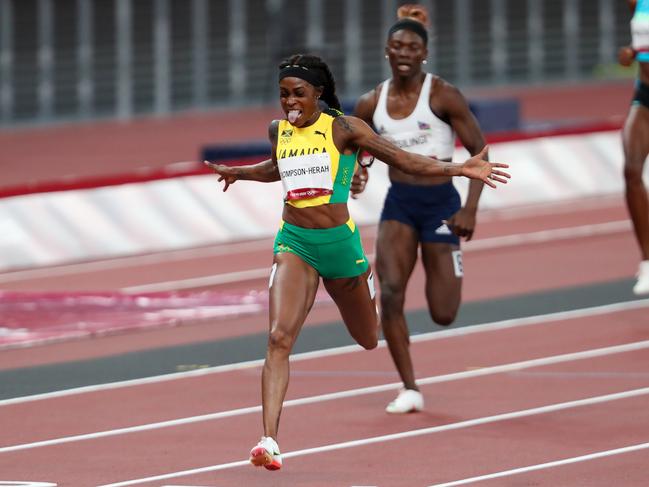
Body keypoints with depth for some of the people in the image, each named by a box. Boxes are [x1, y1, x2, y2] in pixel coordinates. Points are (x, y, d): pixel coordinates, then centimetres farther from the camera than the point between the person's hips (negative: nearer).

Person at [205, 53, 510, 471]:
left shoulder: (343, 129, -6)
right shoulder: (278, 131, 6)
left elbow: (403, 160, -4)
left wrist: (460, 169, -11)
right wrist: (239, 173, 33)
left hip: (340, 241, -1)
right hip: (294, 244, 1)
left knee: (370, 340, 18)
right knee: (279, 338, -20)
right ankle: (270, 441, -28)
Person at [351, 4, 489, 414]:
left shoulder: (443, 96, -10)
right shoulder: (372, 104, 1)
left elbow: (479, 151, -7)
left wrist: (471, 209, -15)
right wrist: (356, 173, -6)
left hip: (440, 203, -3)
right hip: (398, 203, 3)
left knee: (443, 315, 1)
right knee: (390, 291, -20)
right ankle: (410, 390, -10)